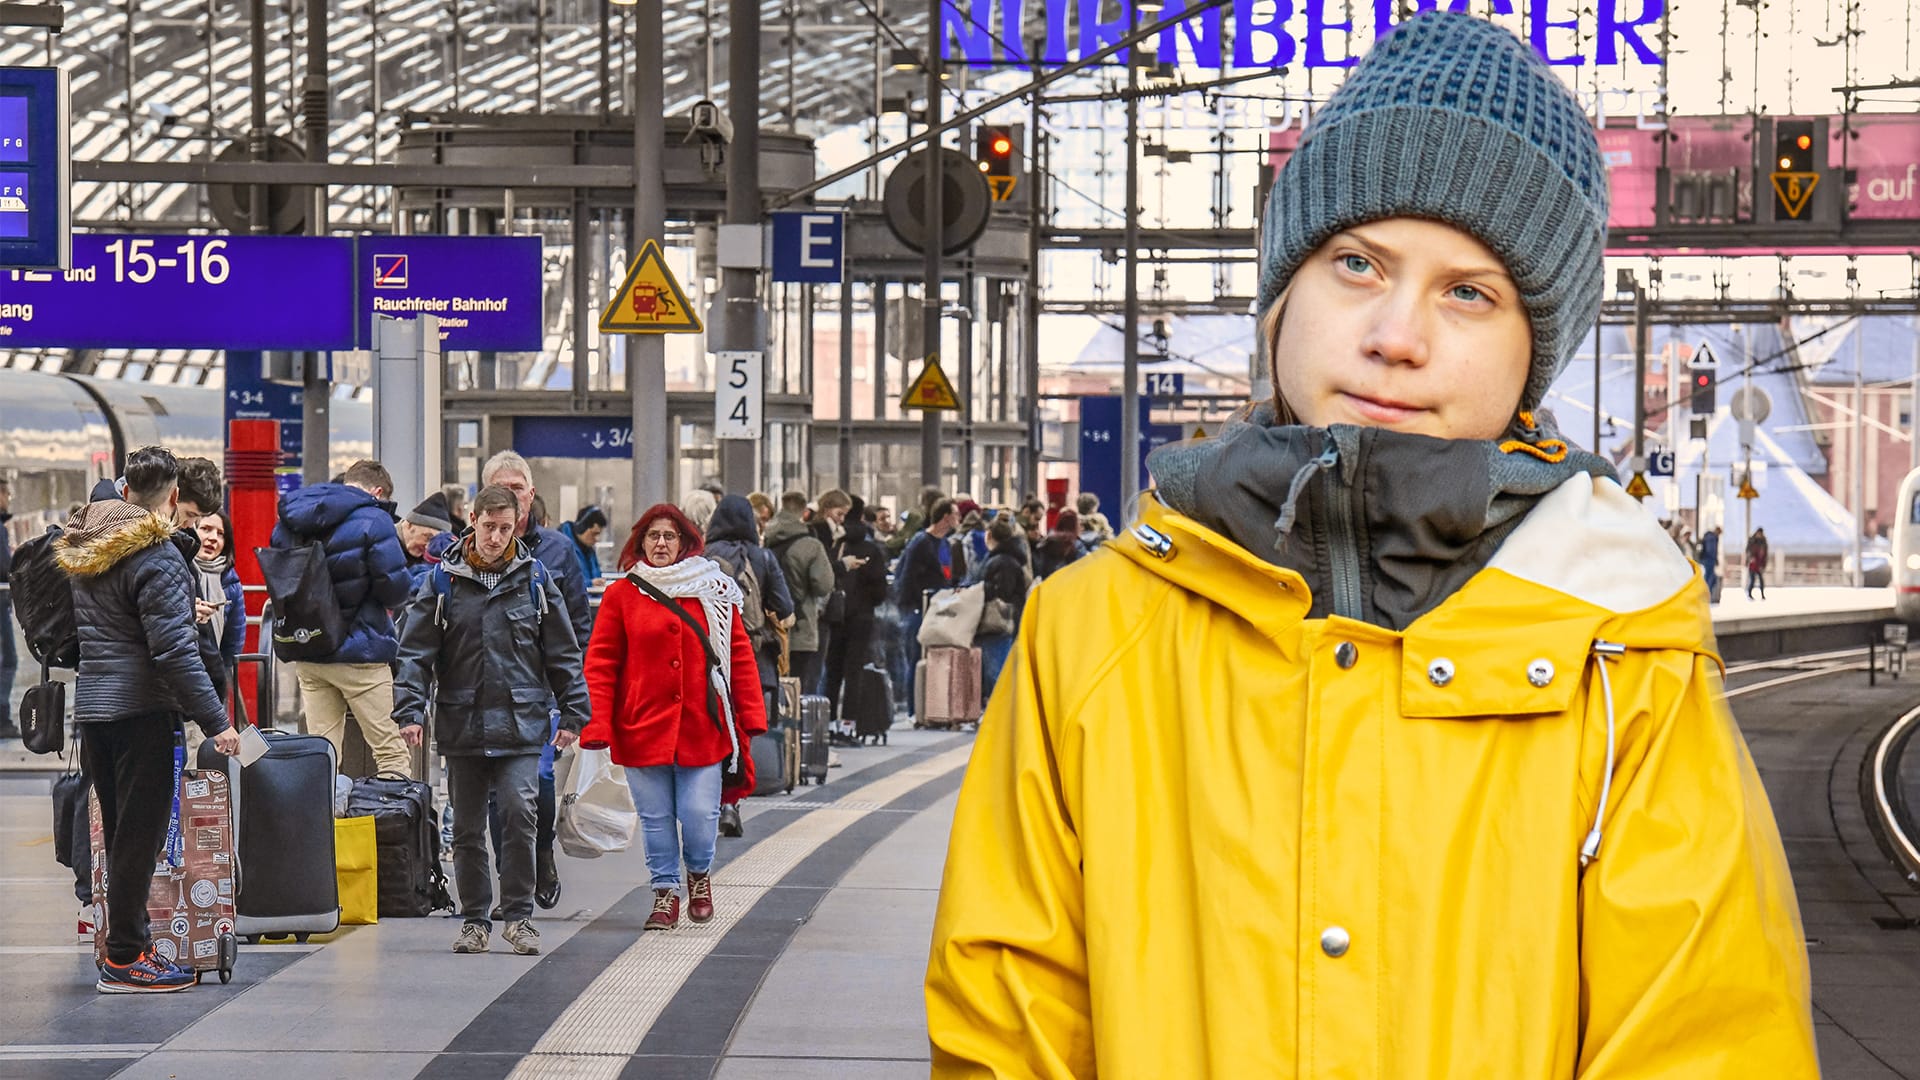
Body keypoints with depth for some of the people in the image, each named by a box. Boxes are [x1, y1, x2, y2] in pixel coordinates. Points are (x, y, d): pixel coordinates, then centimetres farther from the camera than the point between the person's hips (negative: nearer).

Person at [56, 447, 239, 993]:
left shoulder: (87, 549, 12)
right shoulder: (157, 558, -15)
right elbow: (174, 651, -19)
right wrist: (215, 721, -17)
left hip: (91, 702, 8)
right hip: (140, 708, -8)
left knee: (120, 832, 14)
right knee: (141, 833, -3)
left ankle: (128, 944, 18)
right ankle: (124, 959, -1)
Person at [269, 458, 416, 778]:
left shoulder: (287, 521, 10)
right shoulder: (372, 520, -11)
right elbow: (395, 587, -13)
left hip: (307, 656, 6)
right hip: (359, 654, -6)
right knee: (392, 752, -2)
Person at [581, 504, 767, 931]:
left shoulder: (714, 591, 6)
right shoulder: (621, 595, 3)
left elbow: (740, 654, 7)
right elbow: (601, 663, 1)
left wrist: (751, 715, 0)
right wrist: (596, 723, -8)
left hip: (702, 727, 0)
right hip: (643, 727, 0)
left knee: (700, 815, -3)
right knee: (656, 817, 5)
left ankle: (699, 873, 27)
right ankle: (665, 891, 22)